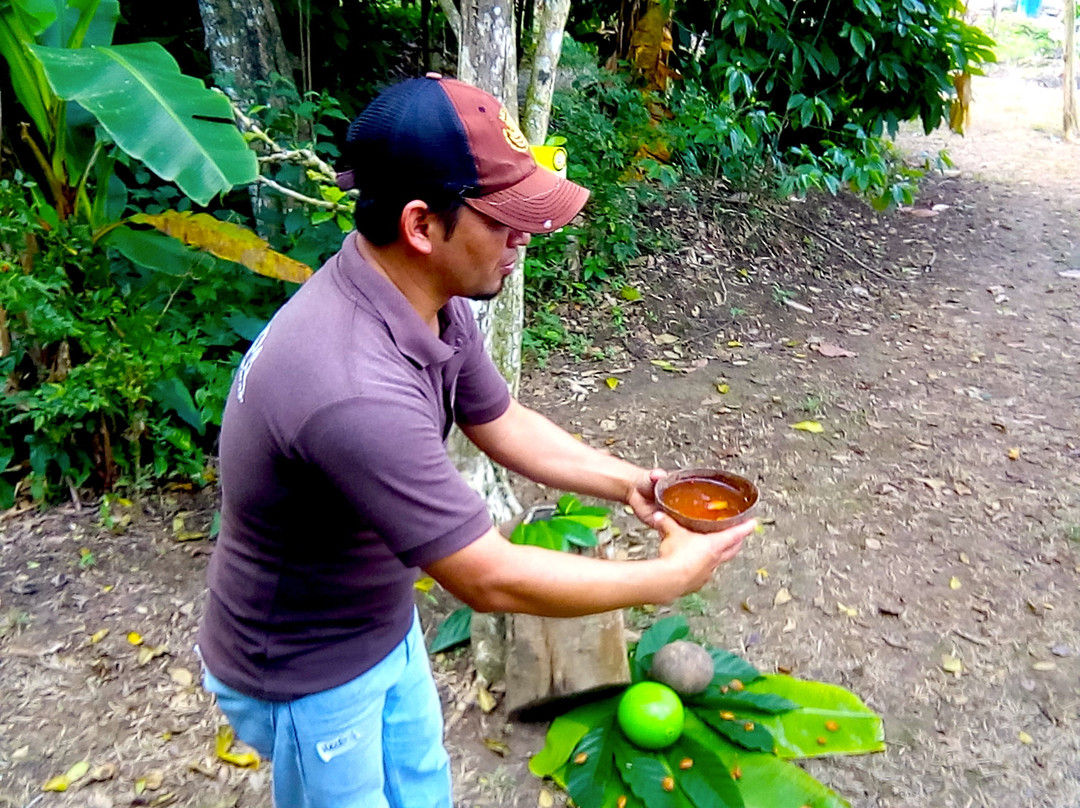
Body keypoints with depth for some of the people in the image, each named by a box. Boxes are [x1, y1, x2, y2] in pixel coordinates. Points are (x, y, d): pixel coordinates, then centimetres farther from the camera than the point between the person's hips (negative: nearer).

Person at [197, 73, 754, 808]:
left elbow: (499, 421, 4)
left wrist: (625, 481, -6)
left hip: (387, 627, 7)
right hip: (306, 677, -7)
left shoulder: (430, 299, -13)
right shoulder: (355, 390, -41)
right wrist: (669, 577, -22)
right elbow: (491, 579, -33)